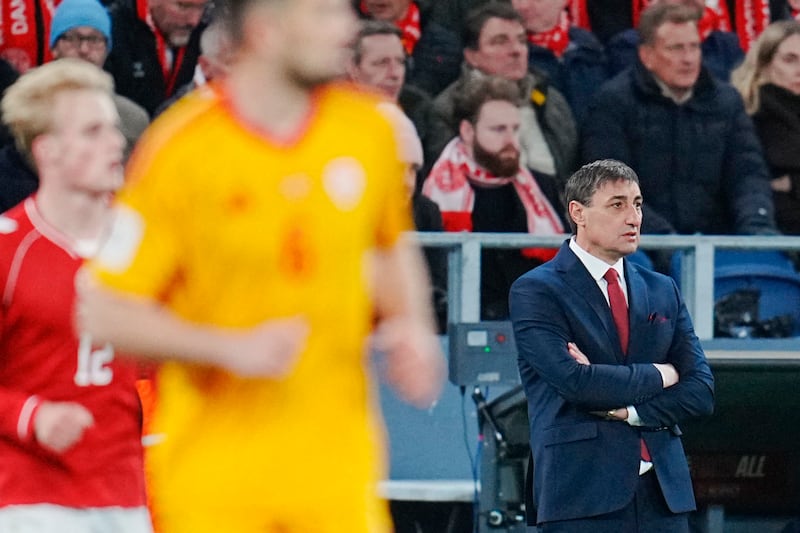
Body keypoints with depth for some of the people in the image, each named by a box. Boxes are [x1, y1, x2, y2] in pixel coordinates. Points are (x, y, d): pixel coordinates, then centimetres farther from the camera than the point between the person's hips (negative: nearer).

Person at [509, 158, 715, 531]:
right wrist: (659, 375, -2)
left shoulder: (663, 291, 16)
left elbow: (701, 392, 8)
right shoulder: (536, 291, 0)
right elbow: (574, 381, -15)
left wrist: (626, 409, -7)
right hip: (583, 494, -5)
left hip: (663, 491, 5)